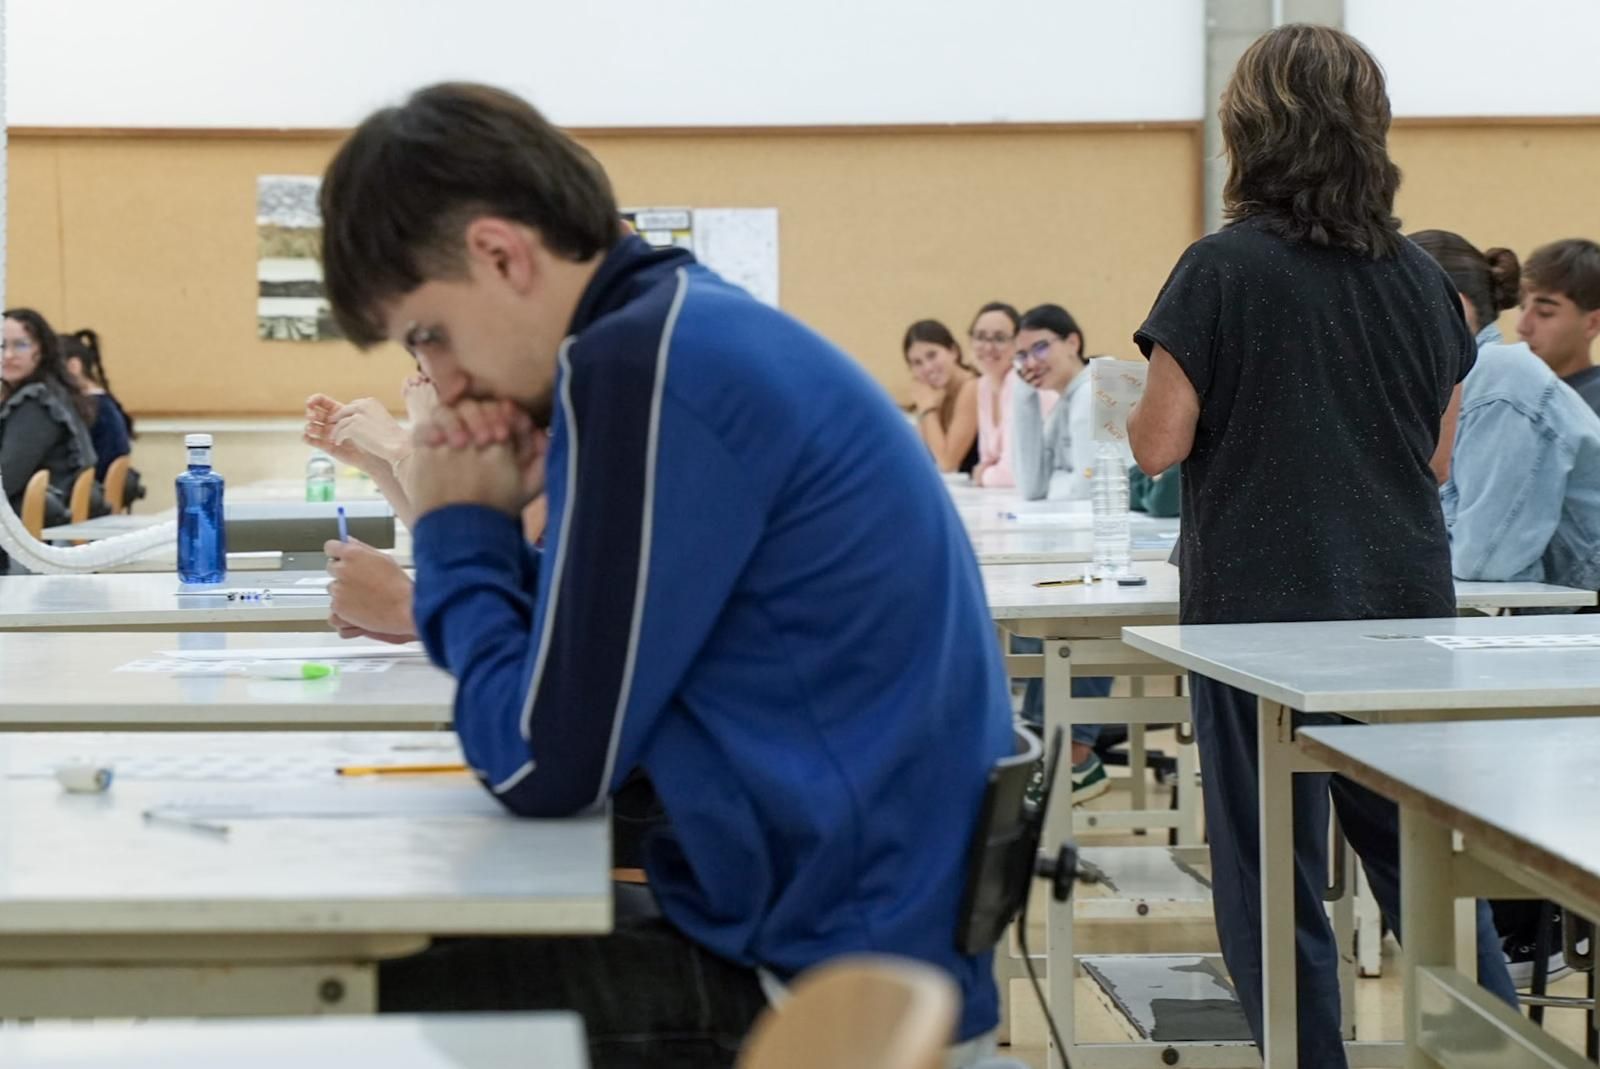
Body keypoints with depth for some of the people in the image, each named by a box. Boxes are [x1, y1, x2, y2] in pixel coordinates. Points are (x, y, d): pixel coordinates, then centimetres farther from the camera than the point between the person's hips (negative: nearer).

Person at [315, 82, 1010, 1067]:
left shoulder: (644, 364, -18)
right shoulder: (698, 333, 12)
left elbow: (548, 764, -16)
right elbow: (582, 685, 16)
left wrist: (459, 534, -3)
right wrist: (498, 527, 1)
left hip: (830, 979, -10)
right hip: (857, 927, 10)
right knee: (418, 950, 16)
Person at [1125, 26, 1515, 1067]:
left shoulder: (1223, 270, -9)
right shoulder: (1421, 277, 5)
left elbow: (1161, 443, -9)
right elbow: (1437, 455, 13)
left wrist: (1126, 403, 11)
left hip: (1264, 606, -5)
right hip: (1405, 606, 5)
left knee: (1273, 885, 4)